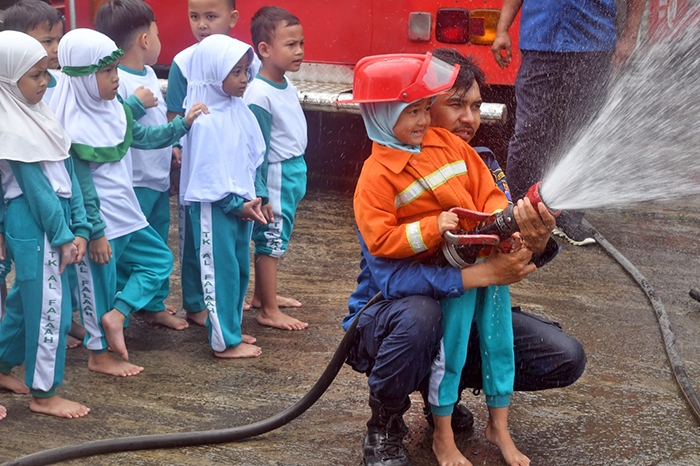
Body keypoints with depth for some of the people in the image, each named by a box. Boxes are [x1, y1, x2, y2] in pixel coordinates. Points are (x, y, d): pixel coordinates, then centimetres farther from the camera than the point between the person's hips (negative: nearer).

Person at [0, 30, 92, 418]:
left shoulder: (40, 115, 12)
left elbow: (67, 173, 10)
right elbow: (35, 186, -16)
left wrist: (79, 227, 5)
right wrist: (62, 236, -14)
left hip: (56, 218, 9)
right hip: (33, 226, -9)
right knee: (50, 308, -3)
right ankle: (43, 393, 9)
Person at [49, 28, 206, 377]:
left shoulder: (114, 109, 2)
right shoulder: (74, 128, -23)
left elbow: (142, 137, 19)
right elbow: (81, 186, -21)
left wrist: (183, 124, 11)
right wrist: (95, 232, -18)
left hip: (125, 214, 9)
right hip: (98, 222, -9)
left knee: (159, 259, 15)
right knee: (99, 283, 4)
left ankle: (115, 315, 11)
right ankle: (99, 355, 19)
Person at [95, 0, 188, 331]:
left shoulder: (149, 74, 9)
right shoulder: (115, 81, -22)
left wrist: (170, 148, 23)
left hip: (158, 179, 10)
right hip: (132, 183, -10)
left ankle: (154, 306, 34)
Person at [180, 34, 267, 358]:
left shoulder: (239, 110, 6)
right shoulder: (205, 122, -19)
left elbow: (255, 156, 14)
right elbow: (208, 174, -19)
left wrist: (253, 198, 7)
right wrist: (237, 205, -17)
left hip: (242, 204, 9)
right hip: (214, 207, -9)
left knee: (240, 268, 16)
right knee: (220, 271, -1)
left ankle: (230, 327, 30)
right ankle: (224, 342, 8)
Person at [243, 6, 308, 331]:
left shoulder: (286, 86, 7)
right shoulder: (259, 95, -21)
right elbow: (257, 151, -19)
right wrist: (261, 196, -18)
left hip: (294, 174, 9)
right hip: (275, 179, -9)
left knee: (269, 239, 20)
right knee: (271, 240, -1)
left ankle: (262, 294, 34)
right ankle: (269, 312, 7)